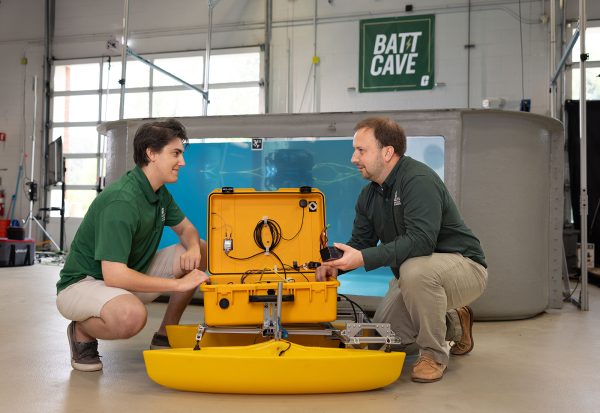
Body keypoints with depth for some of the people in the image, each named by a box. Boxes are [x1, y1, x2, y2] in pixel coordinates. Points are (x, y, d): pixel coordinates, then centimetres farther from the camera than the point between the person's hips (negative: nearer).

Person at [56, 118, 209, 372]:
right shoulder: (122, 201, -28)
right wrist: (179, 284, -28)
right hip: (82, 283, -9)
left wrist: (194, 248, -11)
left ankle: (165, 336, 8)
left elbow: (186, 229, 15)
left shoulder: (160, 193, 1)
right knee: (131, 314, -41)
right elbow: (114, 275, -33)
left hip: (128, 278, 9)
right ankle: (82, 332, -5)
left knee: (202, 252, -4)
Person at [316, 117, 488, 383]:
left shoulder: (419, 180, -24)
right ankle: (453, 323, 25)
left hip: (464, 267, -8)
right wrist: (336, 266, -15)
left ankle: (434, 354, -15)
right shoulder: (369, 194, 3)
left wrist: (363, 258, -40)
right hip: (411, 276, 9)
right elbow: (360, 241, 6)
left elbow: (421, 240, -36)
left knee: (414, 269, -39)